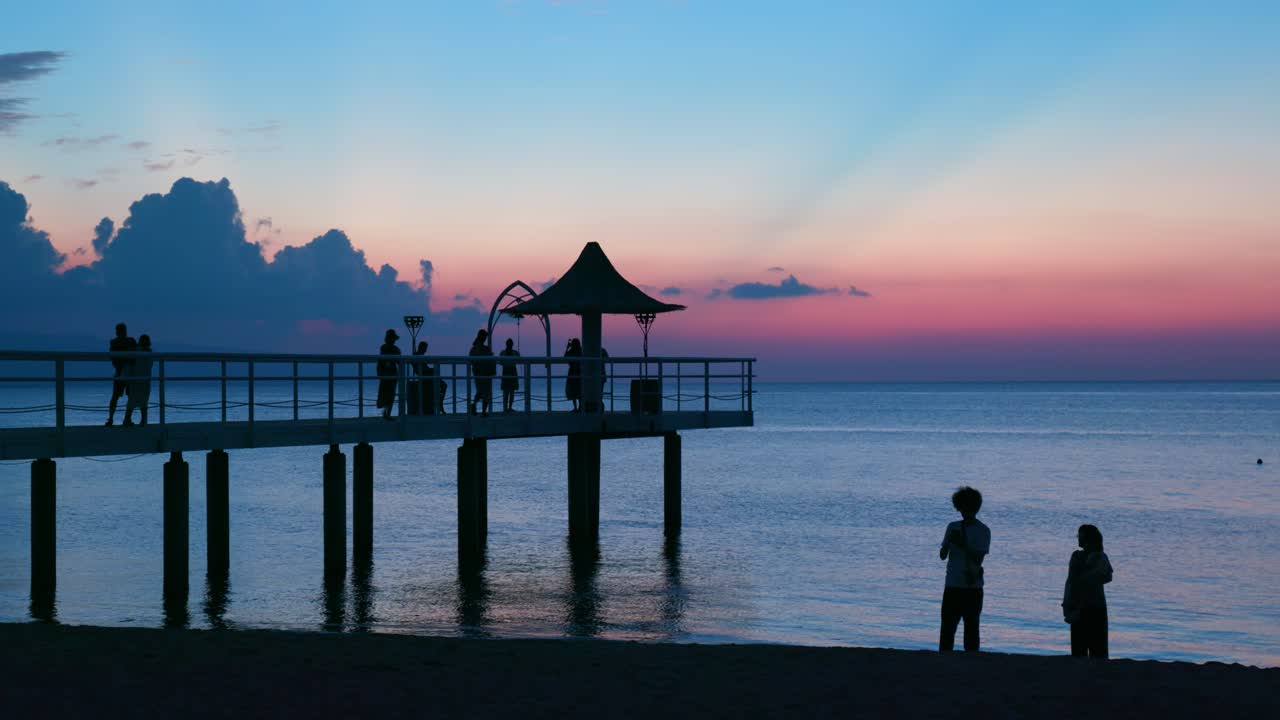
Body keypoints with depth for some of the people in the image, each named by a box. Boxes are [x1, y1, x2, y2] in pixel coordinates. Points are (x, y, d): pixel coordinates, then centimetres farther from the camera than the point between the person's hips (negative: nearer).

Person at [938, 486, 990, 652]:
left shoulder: (983, 531, -1)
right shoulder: (953, 527, 10)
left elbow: (978, 558, -10)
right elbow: (942, 555, 6)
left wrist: (962, 545, -17)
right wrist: (949, 543, -13)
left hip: (972, 587, -3)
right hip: (952, 585, 3)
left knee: (971, 628, 0)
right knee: (947, 628, 2)